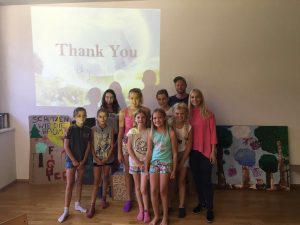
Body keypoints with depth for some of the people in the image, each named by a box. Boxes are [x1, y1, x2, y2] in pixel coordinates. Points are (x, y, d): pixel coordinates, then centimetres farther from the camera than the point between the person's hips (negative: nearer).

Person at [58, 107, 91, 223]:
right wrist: (74, 160, -12)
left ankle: (77, 205, 28)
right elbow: (66, 146, -11)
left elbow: (88, 147, 1)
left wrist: (83, 161, -5)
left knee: (79, 182, 14)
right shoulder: (71, 129, -10)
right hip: (71, 160, -3)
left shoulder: (87, 130, -1)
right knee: (70, 184, -2)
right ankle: (66, 211, 5)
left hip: (82, 160, 4)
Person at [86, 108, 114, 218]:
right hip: (97, 159, -1)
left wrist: (106, 158, -11)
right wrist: (96, 158, -12)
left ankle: (103, 199, 30)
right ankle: (92, 206, 2)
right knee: (96, 181, -1)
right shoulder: (93, 129, -6)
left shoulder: (110, 129, -4)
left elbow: (112, 145, -4)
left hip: (108, 158, 1)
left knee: (105, 178, 13)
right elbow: (92, 146, -6)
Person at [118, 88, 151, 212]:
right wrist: (119, 151, -2)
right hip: (127, 144, 1)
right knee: (128, 172, 10)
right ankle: (129, 199, 25)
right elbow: (120, 132, -3)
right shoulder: (123, 112, -7)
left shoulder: (146, 111, -7)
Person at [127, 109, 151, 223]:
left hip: (146, 162, -2)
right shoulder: (132, 131, -3)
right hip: (134, 162, 2)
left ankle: (146, 211, 13)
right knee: (137, 187, 12)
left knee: (143, 189, -4)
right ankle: (141, 209, 27)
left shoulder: (149, 131, -6)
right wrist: (138, 162, -10)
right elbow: (129, 148, -6)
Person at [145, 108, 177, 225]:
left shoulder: (170, 132, -9)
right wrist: (146, 169, 5)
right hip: (154, 163, 3)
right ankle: (156, 216, 24)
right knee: (153, 190, 5)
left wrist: (174, 170, -5)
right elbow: (149, 152, 5)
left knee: (163, 191, 4)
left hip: (166, 163, -3)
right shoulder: (152, 133, 1)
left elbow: (175, 153, -5)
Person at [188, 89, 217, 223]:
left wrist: (213, 152, -8)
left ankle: (210, 208, 14)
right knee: (197, 178, 14)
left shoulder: (209, 114, -6)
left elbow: (213, 133, -6)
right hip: (193, 151, 4)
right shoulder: (188, 114, 4)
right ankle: (201, 202, 32)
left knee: (206, 180, 1)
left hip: (205, 151, -4)